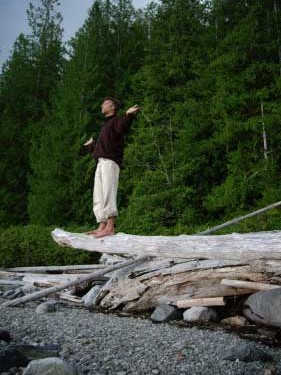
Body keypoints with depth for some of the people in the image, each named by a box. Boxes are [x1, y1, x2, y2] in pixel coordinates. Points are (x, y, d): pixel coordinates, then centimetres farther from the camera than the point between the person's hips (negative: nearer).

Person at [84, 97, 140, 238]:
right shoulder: (105, 125, 31)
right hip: (101, 162, 9)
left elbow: (122, 129, -19)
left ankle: (110, 227, -26)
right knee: (98, 196, 2)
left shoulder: (117, 120, 6)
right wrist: (91, 145, 49)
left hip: (110, 161, -9)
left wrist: (128, 116, -34)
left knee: (107, 192, -20)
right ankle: (101, 226, 0)